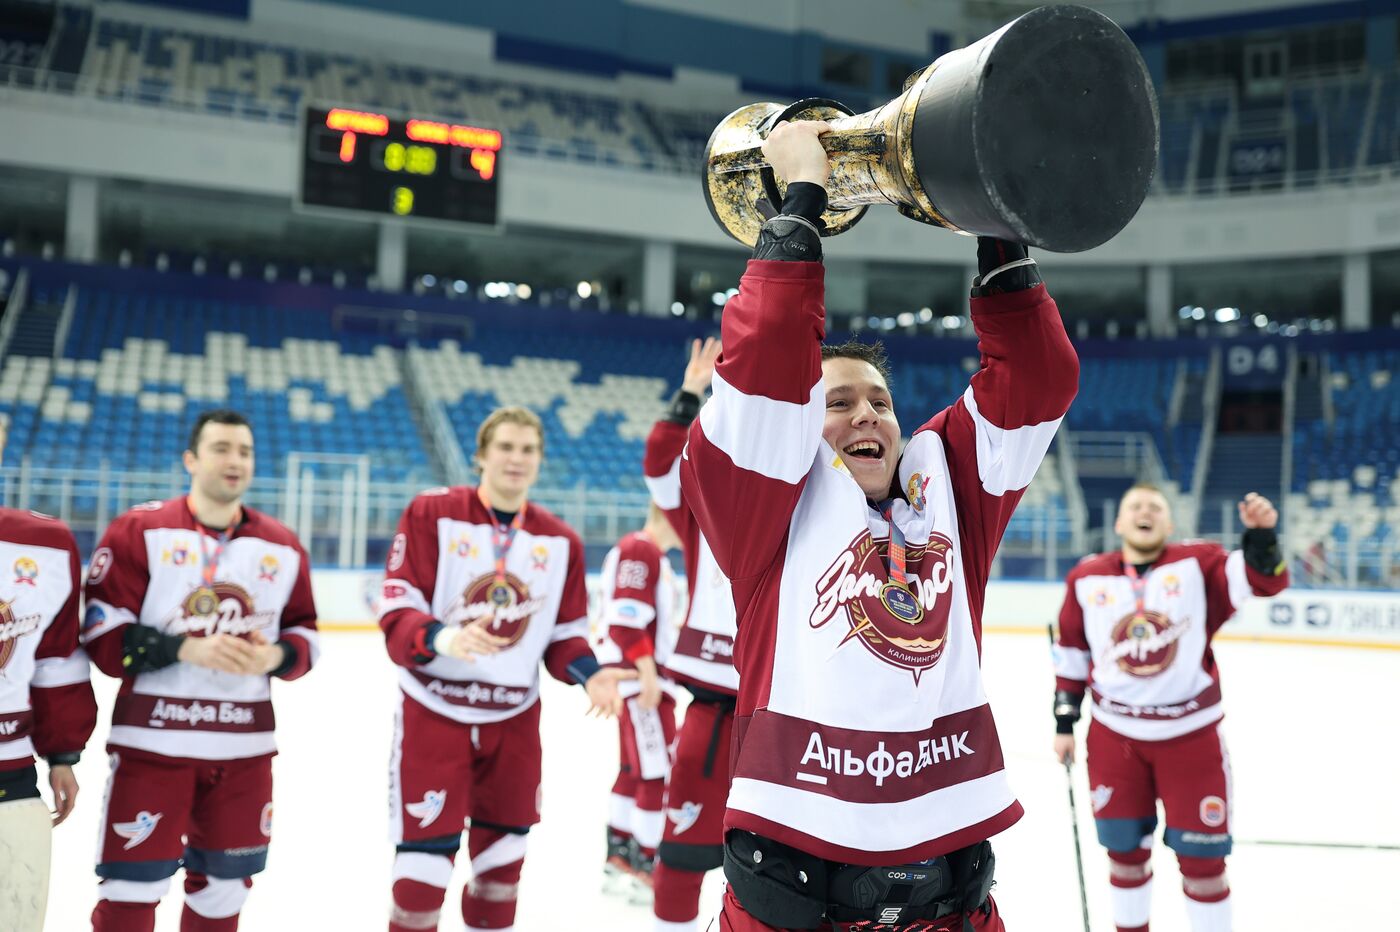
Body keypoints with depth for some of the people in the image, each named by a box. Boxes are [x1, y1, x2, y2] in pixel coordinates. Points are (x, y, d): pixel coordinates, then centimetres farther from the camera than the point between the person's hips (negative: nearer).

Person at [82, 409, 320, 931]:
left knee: (224, 887, 14)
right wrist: (186, 649, -20)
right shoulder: (140, 531, -5)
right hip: (152, 742, -4)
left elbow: (304, 634, 12)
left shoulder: (282, 547, 7)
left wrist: (276, 656, -10)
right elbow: (103, 634, -9)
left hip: (244, 746, 4)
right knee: (132, 888, -2)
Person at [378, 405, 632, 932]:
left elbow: (564, 633, 8)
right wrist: (442, 637, -33)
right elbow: (396, 612, -13)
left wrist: (589, 673, -12)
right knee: (426, 860, -4)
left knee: (502, 854, 14)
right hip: (433, 710, -4)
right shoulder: (431, 513, -9)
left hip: (514, 718, 4)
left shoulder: (561, 542, 3)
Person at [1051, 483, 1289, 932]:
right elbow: (1071, 654, 9)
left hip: (1190, 734, -2)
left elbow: (1264, 579, -19)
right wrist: (1064, 721, 8)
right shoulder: (1086, 578, 1)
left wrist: (1261, 532, -37)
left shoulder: (1197, 564, -6)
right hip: (1113, 735, 2)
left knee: (1200, 855, 4)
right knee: (1124, 848, 13)